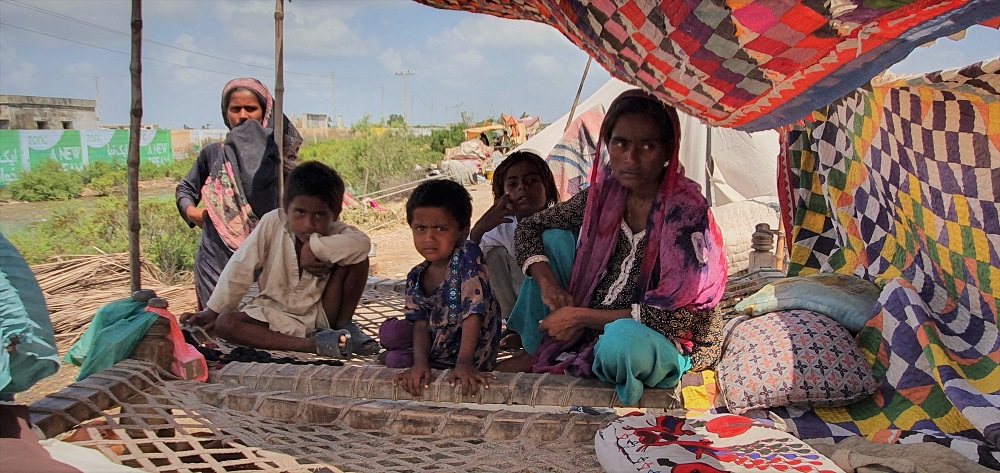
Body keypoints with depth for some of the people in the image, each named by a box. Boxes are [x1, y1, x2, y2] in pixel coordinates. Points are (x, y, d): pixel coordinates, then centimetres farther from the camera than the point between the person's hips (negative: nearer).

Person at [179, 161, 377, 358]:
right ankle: (314, 343, -35)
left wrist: (314, 246, -32)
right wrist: (212, 311, -6)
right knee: (224, 323, -28)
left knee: (358, 258, -22)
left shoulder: (336, 232, -14)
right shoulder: (273, 223, -14)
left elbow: (362, 243, -37)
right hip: (276, 315, 2)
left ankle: (343, 325, -6)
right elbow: (240, 268, -10)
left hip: (322, 314, -1)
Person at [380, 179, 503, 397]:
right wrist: (420, 363, -30)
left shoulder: (468, 255, -20)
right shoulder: (416, 277, -1)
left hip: (471, 356, -7)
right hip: (435, 342, 7)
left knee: (395, 360, -19)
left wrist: (464, 363, -37)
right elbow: (420, 324, -8)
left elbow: (473, 312, -27)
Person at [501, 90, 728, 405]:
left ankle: (551, 361, -8)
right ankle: (539, 349, -1)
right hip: (595, 328, 6)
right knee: (554, 239, -4)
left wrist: (581, 316, -22)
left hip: (671, 342, -5)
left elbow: (675, 317, -25)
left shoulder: (686, 210, -21)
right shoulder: (604, 194, -4)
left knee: (623, 338, -39)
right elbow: (529, 228, 5)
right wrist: (547, 283, -15)